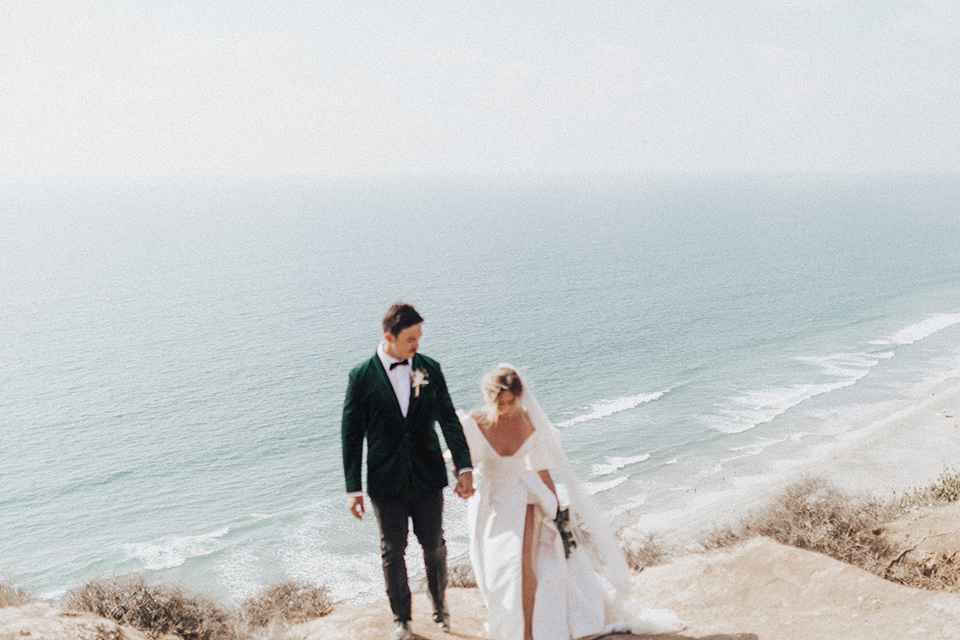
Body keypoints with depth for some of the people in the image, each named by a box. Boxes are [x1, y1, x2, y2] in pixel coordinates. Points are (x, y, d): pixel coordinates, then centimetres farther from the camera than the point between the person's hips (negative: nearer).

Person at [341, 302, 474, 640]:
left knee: (434, 545, 14)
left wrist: (464, 467, -10)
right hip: (387, 482, -1)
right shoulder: (362, 377, -9)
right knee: (393, 551, 12)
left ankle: (439, 604, 39)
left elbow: (448, 419, -1)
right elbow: (351, 434, -5)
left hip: (428, 478, 2)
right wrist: (353, 488, -5)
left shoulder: (430, 369, -2)